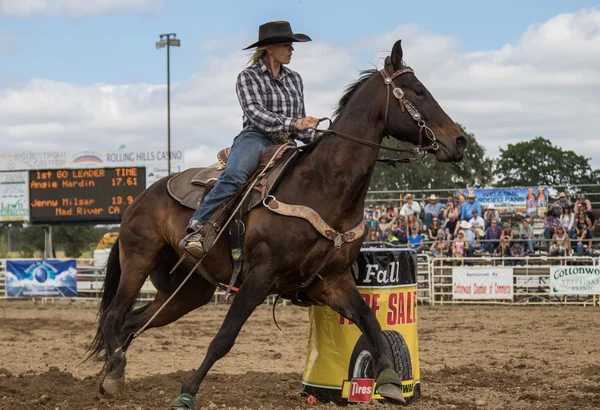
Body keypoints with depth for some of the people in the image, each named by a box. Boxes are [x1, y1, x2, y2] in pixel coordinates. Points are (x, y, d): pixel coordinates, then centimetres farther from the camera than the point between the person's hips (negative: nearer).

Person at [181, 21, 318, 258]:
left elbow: (300, 127, 24)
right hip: (255, 139, -6)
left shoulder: (294, 79, 22)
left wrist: (315, 136, 3)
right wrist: (293, 123, -21)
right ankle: (196, 230, -44)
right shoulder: (248, 77, 4)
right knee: (234, 176, -36)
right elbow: (255, 113, -11)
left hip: (285, 147, 6)